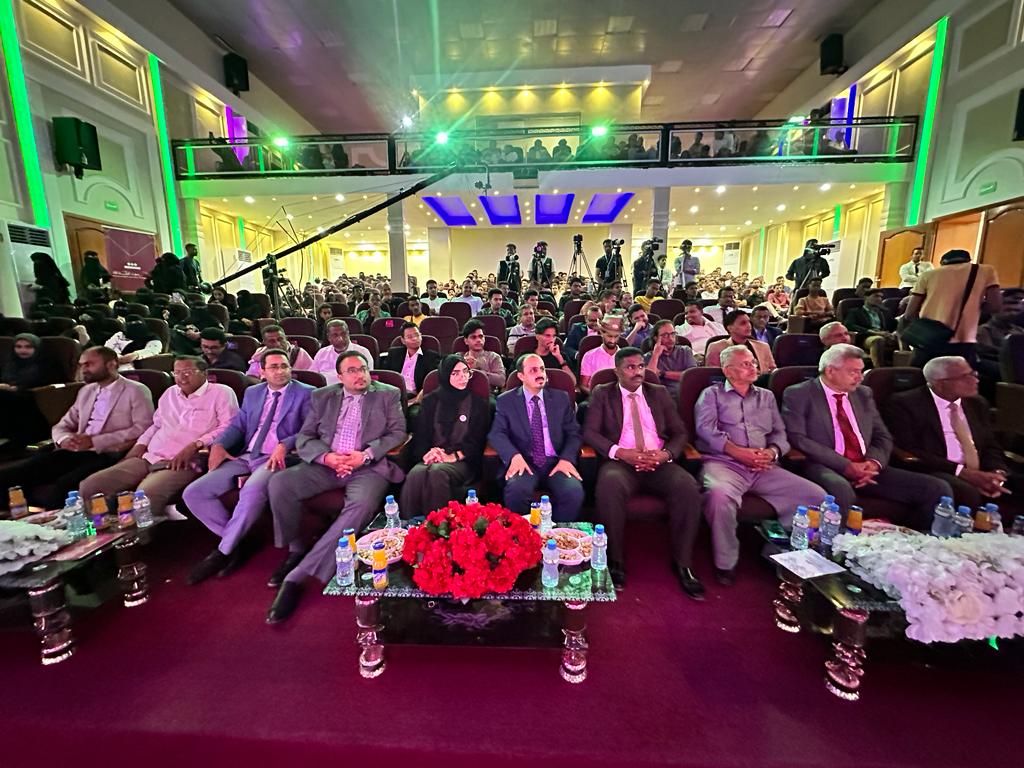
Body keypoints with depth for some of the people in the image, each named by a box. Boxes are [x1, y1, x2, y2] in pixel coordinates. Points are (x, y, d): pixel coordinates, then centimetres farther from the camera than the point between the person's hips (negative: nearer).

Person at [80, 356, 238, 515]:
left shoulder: (221, 393, 0)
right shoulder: (170, 393, 24)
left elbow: (229, 427, -10)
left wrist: (195, 445, -20)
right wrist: (141, 444, 14)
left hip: (182, 463, -7)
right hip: (148, 458, 8)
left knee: (145, 496, -33)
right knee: (88, 486, -6)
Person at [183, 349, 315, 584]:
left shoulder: (306, 393, 2)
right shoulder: (252, 393, 20)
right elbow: (237, 424, 18)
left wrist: (285, 445, -22)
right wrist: (219, 444, -1)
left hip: (278, 458, -6)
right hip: (244, 457, 6)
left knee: (252, 491, -35)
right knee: (193, 493, -7)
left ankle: (223, 551, -12)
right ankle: (238, 542, 3)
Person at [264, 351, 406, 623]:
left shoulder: (388, 394, 9)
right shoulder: (322, 397, 16)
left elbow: (398, 433, 2)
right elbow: (304, 438, 11)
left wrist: (365, 454, -13)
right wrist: (326, 456, -11)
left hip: (368, 467, -3)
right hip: (326, 464, 3)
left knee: (362, 504, -34)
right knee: (280, 482, -22)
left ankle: (297, 576, -26)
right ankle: (296, 550, 2)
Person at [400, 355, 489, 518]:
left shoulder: (478, 404, 12)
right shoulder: (431, 401, 18)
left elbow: (477, 441, 4)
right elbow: (420, 434, 10)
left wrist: (453, 456, -12)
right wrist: (426, 453, -12)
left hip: (462, 461, -2)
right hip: (431, 458, 2)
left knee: (437, 472, -36)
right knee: (416, 474, -33)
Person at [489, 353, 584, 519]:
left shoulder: (561, 398, 14)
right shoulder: (506, 400, 9)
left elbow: (574, 433, 9)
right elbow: (497, 433, -1)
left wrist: (567, 459, -10)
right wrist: (514, 455, -21)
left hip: (556, 463, 2)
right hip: (524, 463, -1)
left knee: (574, 492, -28)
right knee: (516, 491, -33)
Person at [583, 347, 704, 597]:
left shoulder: (659, 393, 18)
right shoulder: (602, 394, 10)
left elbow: (680, 432, 14)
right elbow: (589, 432, -1)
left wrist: (666, 454, -8)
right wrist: (620, 452, -16)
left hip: (659, 462, 3)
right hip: (621, 461, -2)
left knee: (688, 487, -27)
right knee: (609, 486, -36)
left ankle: (682, 563, -9)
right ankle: (615, 561, -16)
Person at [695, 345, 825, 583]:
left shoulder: (767, 396, 27)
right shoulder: (712, 394, 12)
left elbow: (780, 432, 18)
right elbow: (706, 428, -4)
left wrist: (772, 452, -6)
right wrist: (737, 452, -15)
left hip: (763, 468, 5)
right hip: (723, 462, -5)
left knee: (817, 495, -15)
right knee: (720, 494, -38)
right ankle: (725, 563, -17)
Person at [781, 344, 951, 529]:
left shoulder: (864, 394, 19)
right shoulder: (798, 394, -1)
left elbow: (882, 437, 18)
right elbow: (797, 439, -12)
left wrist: (873, 462, -5)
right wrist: (846, 466, -16)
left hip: (866, 468, 7)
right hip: (825, 467, -6)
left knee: (938, 489, -9)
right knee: (841, 490, -39)